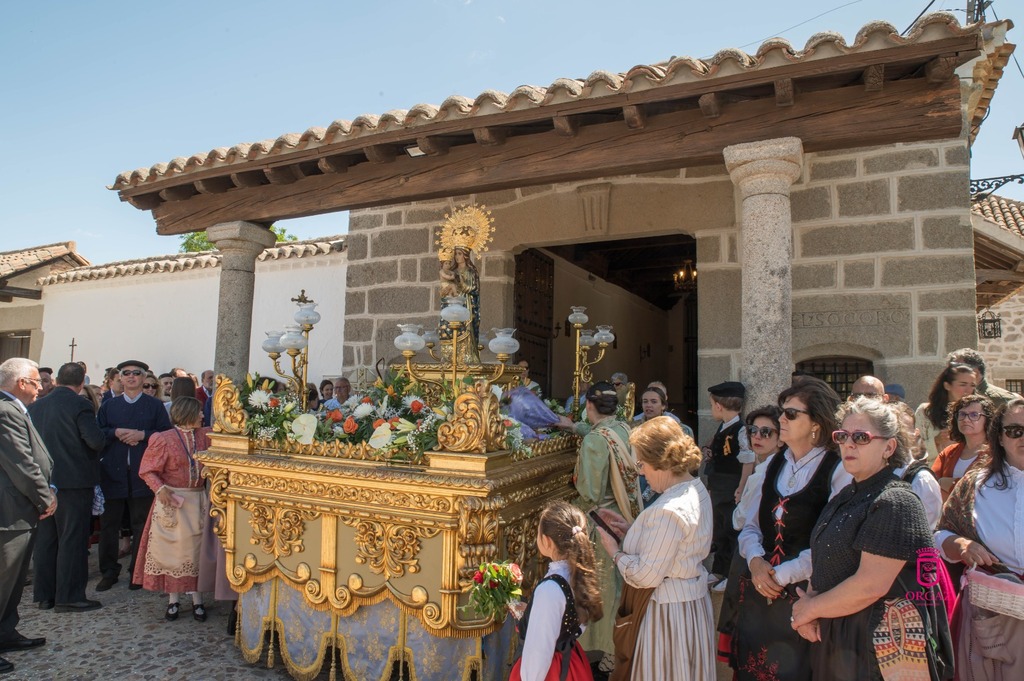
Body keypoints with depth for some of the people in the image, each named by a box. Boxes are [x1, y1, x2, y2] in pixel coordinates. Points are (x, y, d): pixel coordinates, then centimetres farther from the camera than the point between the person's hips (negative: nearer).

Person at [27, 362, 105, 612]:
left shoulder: (35, 406, 6)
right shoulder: (80, 405, -14)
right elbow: (96, 441, -23)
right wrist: (104, 436, -2)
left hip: (43, 482, 6)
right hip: (74, 481, -6)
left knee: (45, 538, 14)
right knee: (72, 540, 1)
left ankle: (44, 595, 22)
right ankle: (69, 597, 5)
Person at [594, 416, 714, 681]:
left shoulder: (669, 511, -30)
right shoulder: (696, 488, 1)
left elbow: (646, 576, -25)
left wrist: (614, 551, -10)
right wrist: (631, 528, 4)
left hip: (667, 610, -9)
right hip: (691, 599, 9)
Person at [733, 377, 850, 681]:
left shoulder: (838, 471, -12)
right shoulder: (773, 464, 9)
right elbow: (750, 526, 11)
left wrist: (782, 575, -15)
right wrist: (755, 561, -7)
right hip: (758, 594, 6)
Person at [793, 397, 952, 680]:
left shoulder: (895, 502, -17)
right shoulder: (844, 498, 9)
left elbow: (870, 585, -24)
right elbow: (821, 560, 11)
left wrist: (810, 609, -13)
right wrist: (808, 610, -7)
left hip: (883, 646, -7)